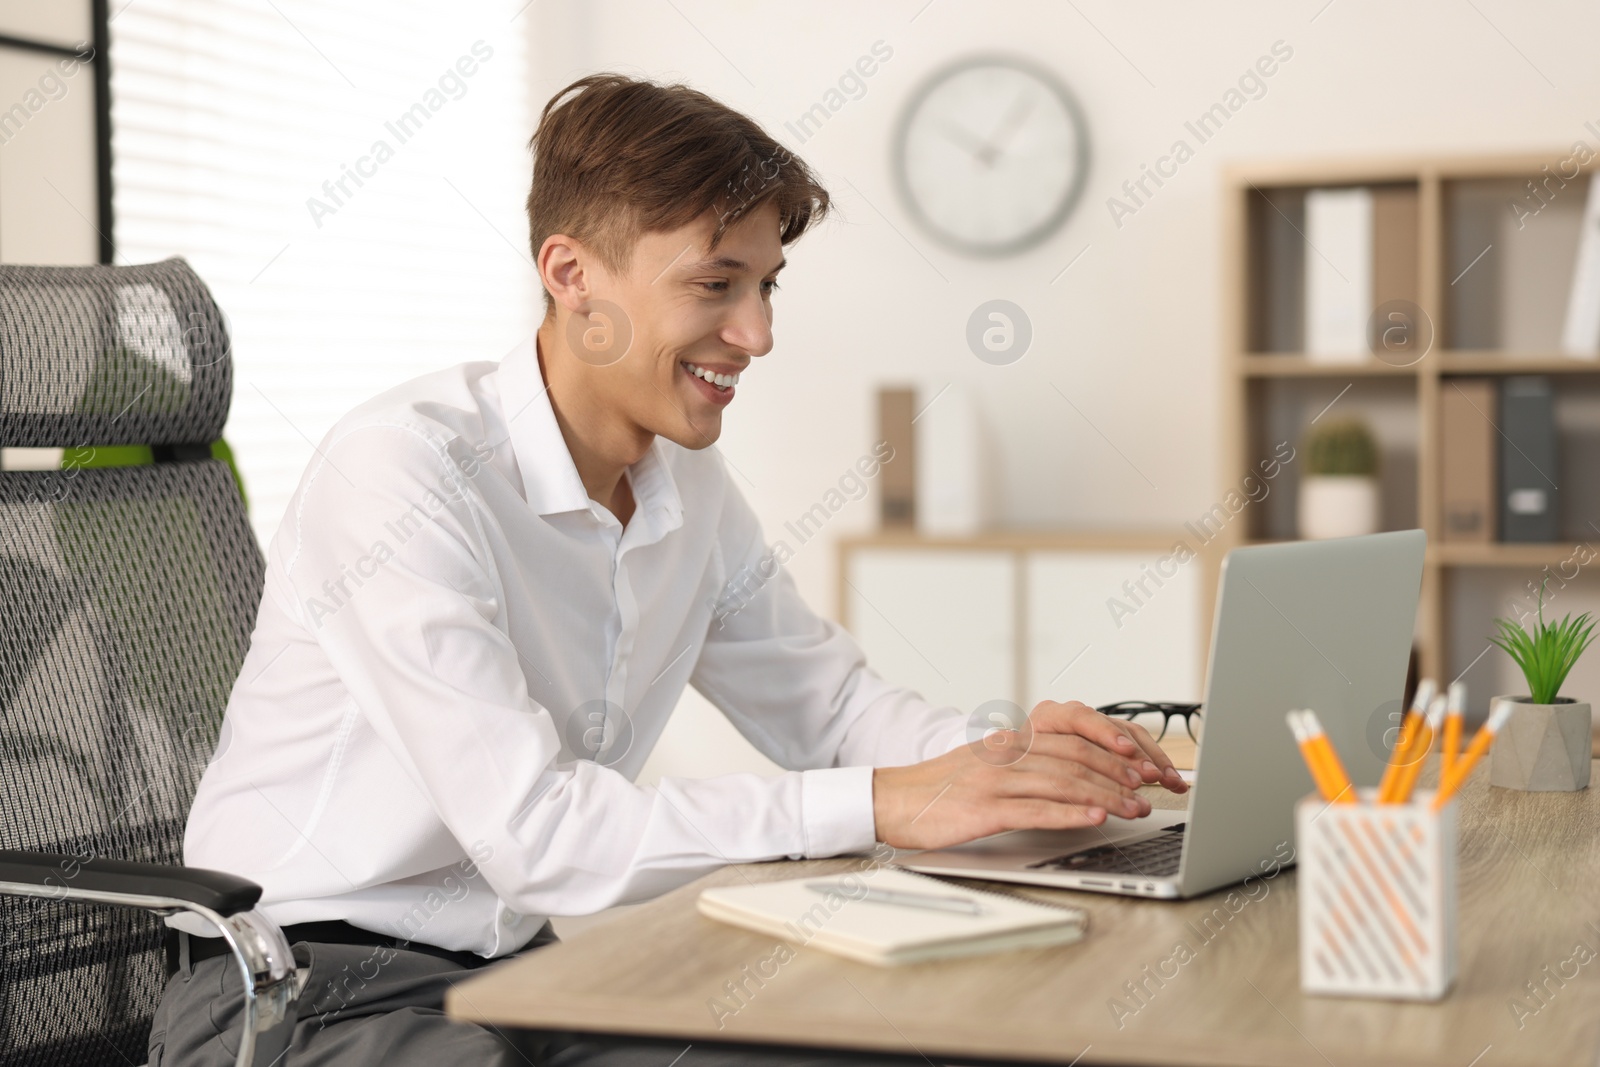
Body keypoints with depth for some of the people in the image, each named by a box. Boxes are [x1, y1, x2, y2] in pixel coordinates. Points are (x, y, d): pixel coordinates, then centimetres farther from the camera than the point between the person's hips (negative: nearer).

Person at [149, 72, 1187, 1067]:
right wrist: (885, 805, -28)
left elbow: (829, 702, 15)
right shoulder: (400, 470, -21)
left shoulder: (691, 486, 4)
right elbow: (530, 828, -28)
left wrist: (1002, 754, -8)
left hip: (519, 965, 7)